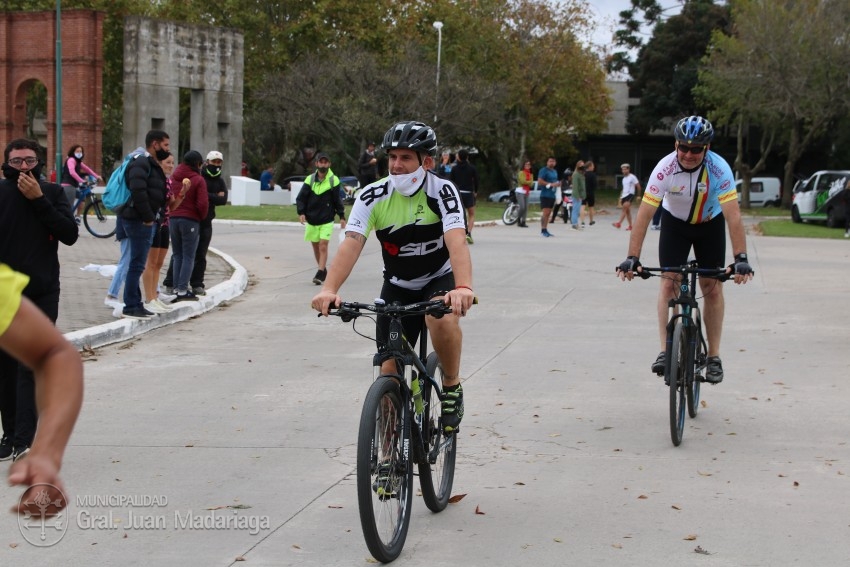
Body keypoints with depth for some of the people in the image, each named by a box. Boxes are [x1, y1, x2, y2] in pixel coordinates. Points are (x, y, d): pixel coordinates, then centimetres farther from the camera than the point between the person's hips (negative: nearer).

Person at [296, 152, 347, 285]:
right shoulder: (310, 179, 1)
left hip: (327, 220, -3)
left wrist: (341, 216, 1)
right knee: (316, 246, 11)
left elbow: (338, 200, 4)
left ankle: (320, 274, -15)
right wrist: (301, 213, -11)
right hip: (311, 219, 3)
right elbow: (301, 198, 2)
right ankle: (323, 271, 27)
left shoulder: (333, 180, -2)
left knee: (323, 246, -13)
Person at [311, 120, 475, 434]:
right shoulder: (373, 196, -16)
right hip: (397, 286, 3)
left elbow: (456, 241, -37)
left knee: (443, 319, -36)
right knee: (390, 369, -2)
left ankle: (452, 387, -9)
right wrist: (329, 289, -45)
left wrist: (463, 287, -56)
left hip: (440, 279, -3)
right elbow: (351, 244, -28)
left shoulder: (442, 191, -22)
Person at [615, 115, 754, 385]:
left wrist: (741, 258, -44)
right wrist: (632, 258, -37)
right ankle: (665, 351, -13)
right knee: (669, 283, -13)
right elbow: (644, 214, -31)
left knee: (712, 287, -5)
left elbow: (733, 215, -35)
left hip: (710, 223, 0)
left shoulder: (719, 169, -31)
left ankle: (713, 357, 4)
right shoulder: (665, 168, -30)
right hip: (675, 222, 0)